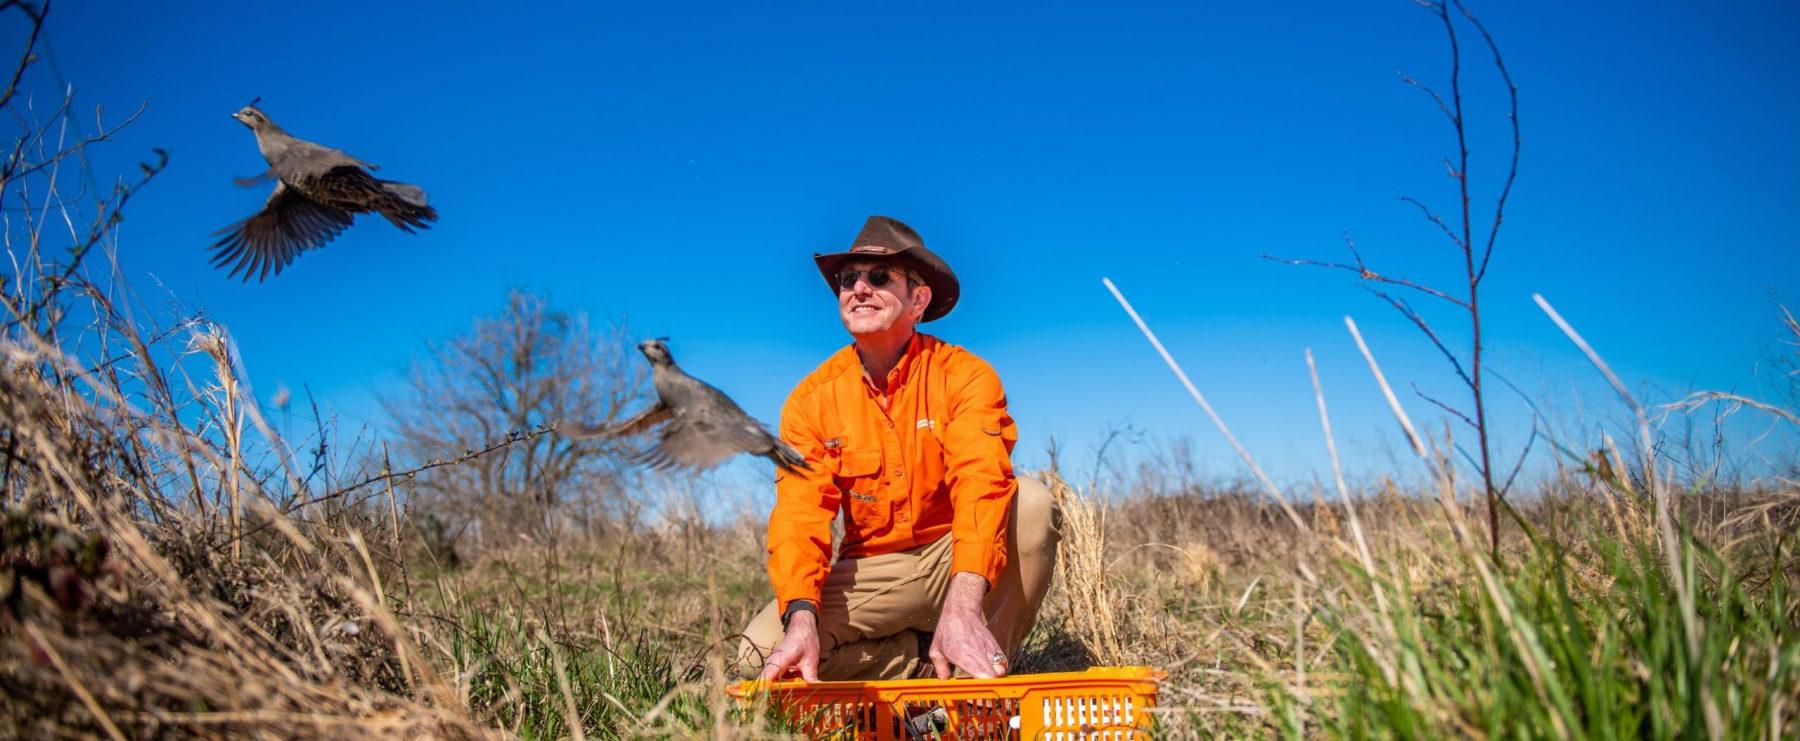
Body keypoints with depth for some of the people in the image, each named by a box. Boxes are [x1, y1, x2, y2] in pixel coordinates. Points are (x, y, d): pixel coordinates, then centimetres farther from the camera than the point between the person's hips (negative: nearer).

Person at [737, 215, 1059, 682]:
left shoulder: (963, 375, -13)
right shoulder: (812, 398, -4)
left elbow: (981, 484, -28)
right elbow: (799, 514, -14)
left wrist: (964, 606, -45)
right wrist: (801, 617, -34)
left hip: (960, 560, -1)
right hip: (874, 570, 2)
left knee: (1030, 501, -30)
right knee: (760, 655, -22)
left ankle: (977, 678, -16)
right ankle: (929, 662, -3)